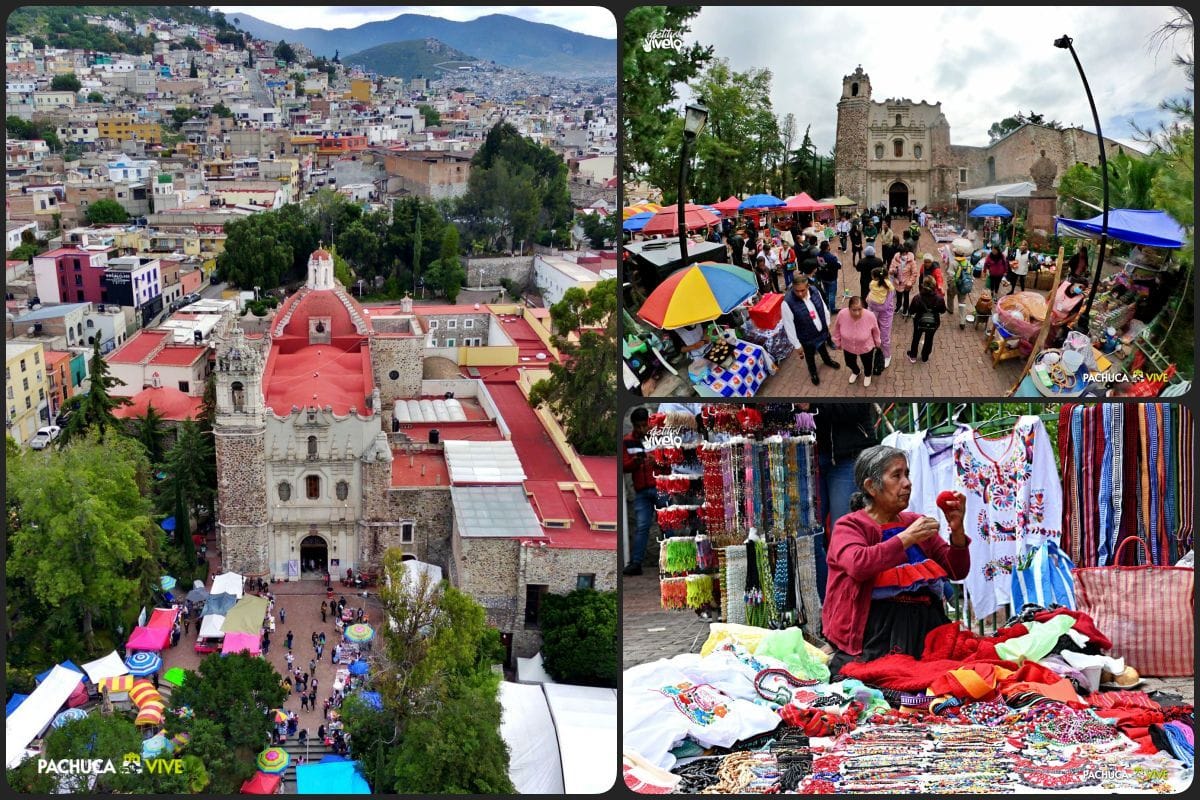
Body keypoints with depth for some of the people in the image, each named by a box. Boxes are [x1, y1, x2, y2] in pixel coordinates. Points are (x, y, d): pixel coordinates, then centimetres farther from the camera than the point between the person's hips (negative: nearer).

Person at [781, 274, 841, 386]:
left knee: (822, 348, 34)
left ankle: (828, 361, 66)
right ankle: (813, 372, 55)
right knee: (810, 356, 25)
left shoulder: (815, 292, -19)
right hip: (807, 338, -4)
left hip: (821, 331, 4)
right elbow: (789, 327, -24)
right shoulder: (787, 303, -34)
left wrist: (827, 324, 12)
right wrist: (797, 344, -17)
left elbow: (823, 308, 0)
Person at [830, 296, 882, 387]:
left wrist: (877, 343, 5)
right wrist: (838, 342, 5)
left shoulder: (870, 316, -35)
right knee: (850, 363, 30)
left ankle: (868, 375, 64)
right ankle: (855, 372, 66)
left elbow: (875, 331, -13)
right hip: (848, 347, 1)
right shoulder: (842, 314, -33)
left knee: (867, 364, 28)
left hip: (866, 347, -1)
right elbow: (836, 329, -10)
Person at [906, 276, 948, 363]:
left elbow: (911, 311, -16)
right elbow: (943, 310, -8)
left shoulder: (917, 298, -28)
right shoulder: (939, 298, -25)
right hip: (933, 324, 1)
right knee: (929, 340, 27)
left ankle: (913, 356, 45)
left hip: (919, 323, -1)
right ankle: (924, 358, 45)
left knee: (916, 338, 28)